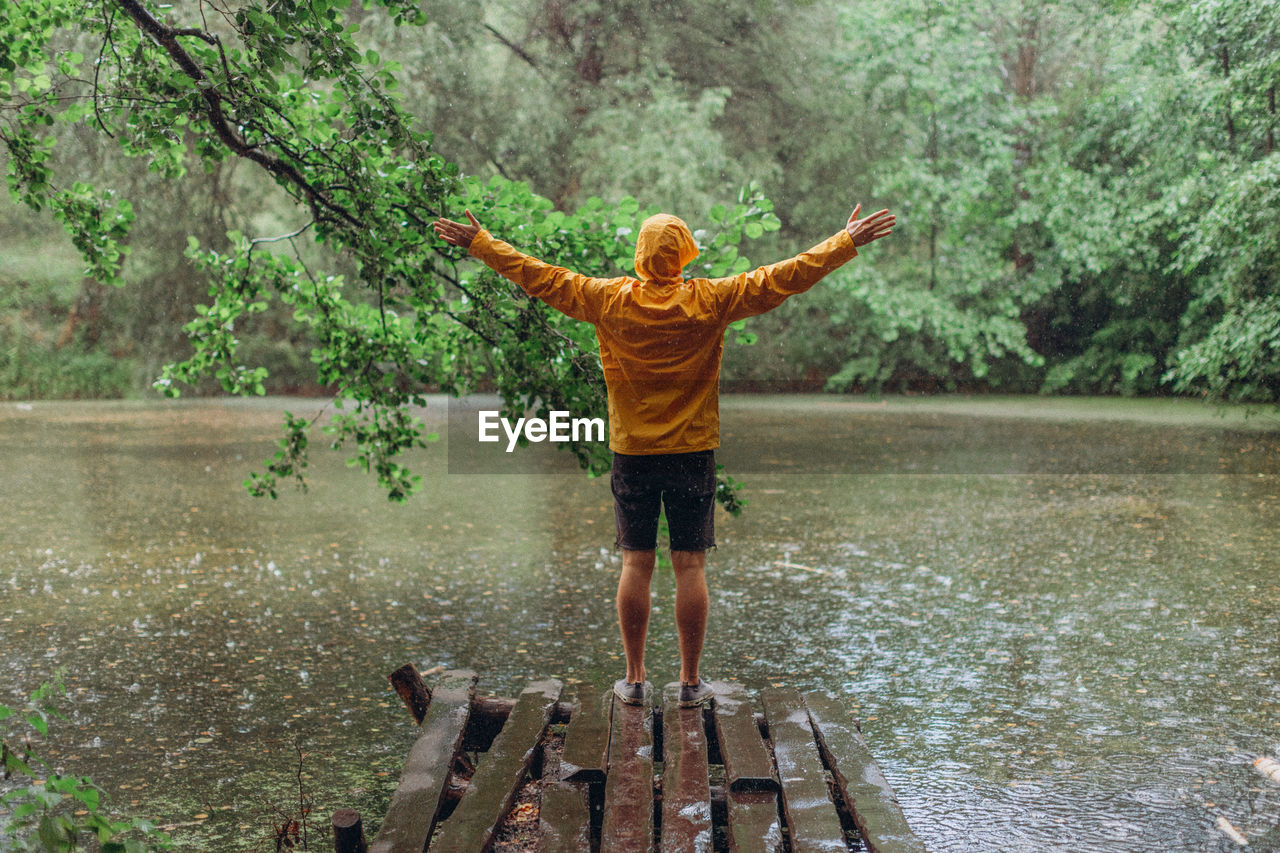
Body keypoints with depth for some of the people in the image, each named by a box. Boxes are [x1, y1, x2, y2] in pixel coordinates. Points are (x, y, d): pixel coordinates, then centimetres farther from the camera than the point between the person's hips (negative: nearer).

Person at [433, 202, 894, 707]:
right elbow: (785, 277, -2)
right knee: (690, 565, 4)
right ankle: (690, 681, 11)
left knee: (636, 564, 7)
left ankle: (634, 678, 14)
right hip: (693, 452, -1)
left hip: (631, 454, 1)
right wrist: (848, 243, 6)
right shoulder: (710, 301, -6)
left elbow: (540, 277, 3)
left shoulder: (609, 300, -4)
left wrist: (479, 244, 14)